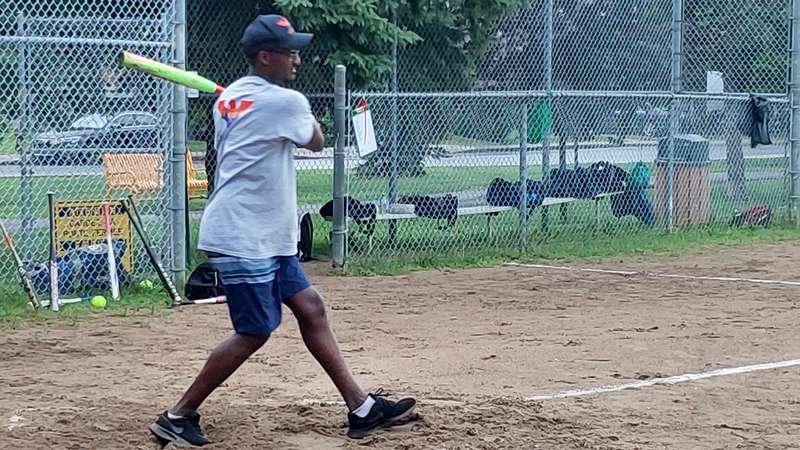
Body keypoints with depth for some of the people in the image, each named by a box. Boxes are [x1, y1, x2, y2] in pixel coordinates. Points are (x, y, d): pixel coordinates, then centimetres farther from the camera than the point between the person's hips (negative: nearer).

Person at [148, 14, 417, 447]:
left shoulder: (228, 98, 11)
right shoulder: (285, 102, -14)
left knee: (310, 307, 9)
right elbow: (316, 142, 5)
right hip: (243, 237, -10)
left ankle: (361, 409, 11)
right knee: (255, 331, -5)